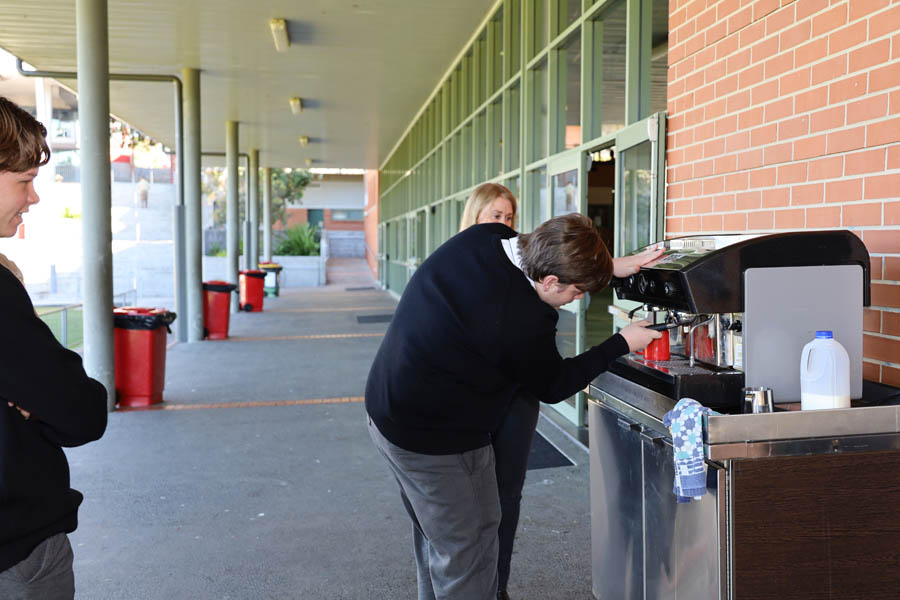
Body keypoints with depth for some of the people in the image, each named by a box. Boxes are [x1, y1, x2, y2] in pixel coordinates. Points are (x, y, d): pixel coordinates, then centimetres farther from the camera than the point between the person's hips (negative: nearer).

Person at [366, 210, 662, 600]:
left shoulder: (480, 237, -10)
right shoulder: (526, 322, -29)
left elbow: (547, 258, 13)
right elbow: (553, 386, -8)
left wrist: (609, 266, 6)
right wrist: (622, 344, -1)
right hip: (436, 442, -9)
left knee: (434, 534, 26)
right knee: (466, 552, 9)